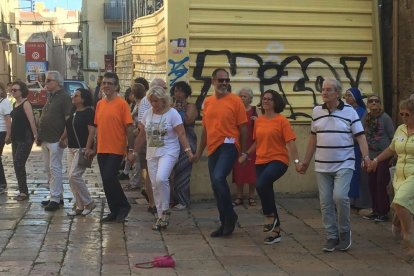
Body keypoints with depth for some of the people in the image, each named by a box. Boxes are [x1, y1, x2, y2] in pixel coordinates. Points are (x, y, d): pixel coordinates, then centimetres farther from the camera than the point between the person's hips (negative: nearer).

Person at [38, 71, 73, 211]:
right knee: (49, 168, 13)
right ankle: (58, 195, 22)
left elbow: (68, 119, -16)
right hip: (45, 140, 9)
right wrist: (40, 136, 17)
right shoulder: (50, 97, 17)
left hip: (56, 140, -9)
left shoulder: (64, 97, -10)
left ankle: (55, 199, -4)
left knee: (54, 168, -7)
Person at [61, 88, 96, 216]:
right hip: (71, 148, 9)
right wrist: (63, 139, 18)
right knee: (71, 176, 7)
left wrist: (88, 149, -22)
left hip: (82, 148, -9)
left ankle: (88, 203, -2)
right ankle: (80, 206, 14)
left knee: (74, 175, -15)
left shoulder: (88, 112, -11)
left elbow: (92, 131, -17)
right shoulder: (73, 112, 13)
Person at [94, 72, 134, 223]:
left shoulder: (121, 104, -8)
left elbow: (129, 128, -9)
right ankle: (114, 211, 19)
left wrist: (131, 148, -11)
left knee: (109, 178, -13)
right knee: (106, 181, 8)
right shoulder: (100, 104, 11)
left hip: (116, 150, -6)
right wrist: (93, 148, 15)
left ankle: (124, 206, 6)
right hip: (102, 149, 6)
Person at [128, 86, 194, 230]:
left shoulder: (172, 113, -6)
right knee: (155, 185, 4)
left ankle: (165, 210, -7)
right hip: (152, 153, 5)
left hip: (168, 152, -5)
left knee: (161, 178, -26)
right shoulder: (148, 114, 9)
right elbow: (142, 135, 16)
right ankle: (160, 216, 14)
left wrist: (188, 150, -23)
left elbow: (181, 134, -11)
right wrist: (134, 152, 17)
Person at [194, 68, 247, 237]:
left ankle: (230, 215, -6)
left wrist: (244, 152, -3)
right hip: (213, 148, 6)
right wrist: (199, 151, 19)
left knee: (218, 179, -25)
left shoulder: (235, 100, -4)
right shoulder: (207, 102, 11)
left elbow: (243, 128, -3)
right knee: (216, 186, 9)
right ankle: (225, 223, 22)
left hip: (229, 146, -6)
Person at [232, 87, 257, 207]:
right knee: (238, 171, 2)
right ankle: (239, 196, 12)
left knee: (251, 170, 0)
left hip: (251, 145, -1)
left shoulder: (255, 111, 3)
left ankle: (251, 196, 11)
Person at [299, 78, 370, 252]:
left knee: (339, 196, -18)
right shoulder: (317, 111, 8)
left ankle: (344, 231, 6)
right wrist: (306, 161, 16)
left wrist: (366, 157, -19)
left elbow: (360, 136, -4)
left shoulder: (349, 111, -2)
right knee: (325, 202, 3)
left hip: (344, 164, -4)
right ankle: (332, 237, 16)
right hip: (322, 166, 4)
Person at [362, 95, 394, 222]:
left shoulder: (385, 118, -9)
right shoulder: (365, 119, 6)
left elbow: (392, 137, -7)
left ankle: (384, 212, 4)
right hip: (371, 156, 6)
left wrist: (391, 156, -10)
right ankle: (376, 210, 19)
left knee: (381, 183, -5)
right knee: (372, 184, 8)